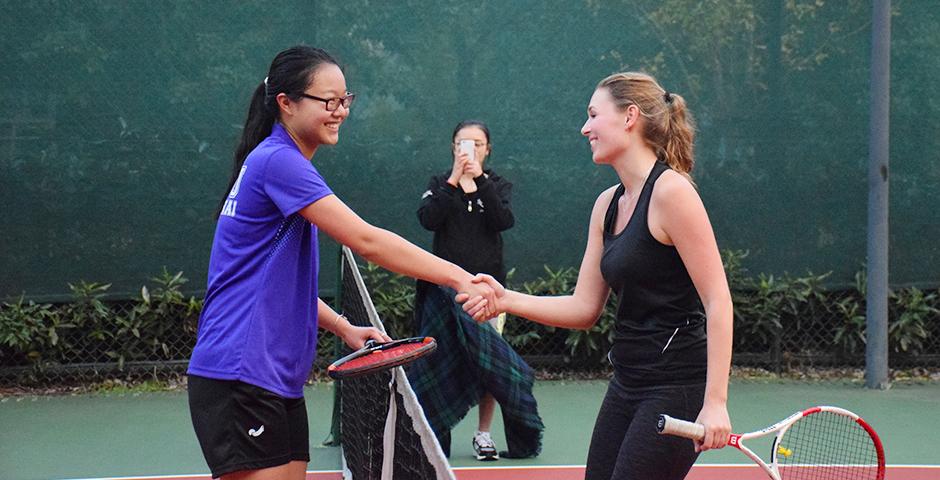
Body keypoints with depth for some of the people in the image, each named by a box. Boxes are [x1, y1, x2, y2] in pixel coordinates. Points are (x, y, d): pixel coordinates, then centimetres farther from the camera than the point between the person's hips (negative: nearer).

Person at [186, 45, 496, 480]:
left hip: (278, 379, 10)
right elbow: (366, 241, -21)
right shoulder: (277, 161, -14)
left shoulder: (282, 163, 16)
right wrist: (458, 277, -22)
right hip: (239, 377, -10)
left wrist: (342, 327, 11)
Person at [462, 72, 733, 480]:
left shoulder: (670, 191, -15)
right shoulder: (608, 204, 11)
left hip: (676, 390, -8)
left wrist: (715, 403, -22)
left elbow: (718, 301, -17)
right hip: (626, 385, 8)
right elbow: (584, 308, 11)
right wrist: (507, 300, -3)